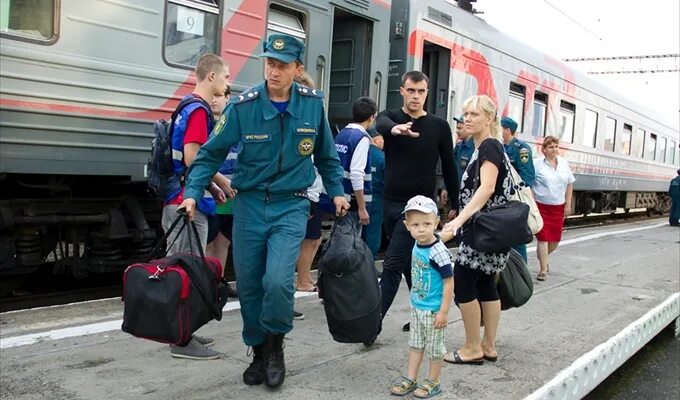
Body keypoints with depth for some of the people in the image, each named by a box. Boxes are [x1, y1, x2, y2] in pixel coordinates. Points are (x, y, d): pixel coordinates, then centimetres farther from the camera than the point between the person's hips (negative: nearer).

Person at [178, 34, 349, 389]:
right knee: (248, 286, 6)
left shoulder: (313, 103, -3)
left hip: (291, 206, -1)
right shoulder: (243, 106, -8)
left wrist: (336, 192, 10)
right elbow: (211, 153, -2)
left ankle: (275, 346, 10)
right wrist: (193, 193, -11)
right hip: (249, 204, 1)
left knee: (278, 281, -18)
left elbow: (326, 154, 13)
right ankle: (259, 351, 29)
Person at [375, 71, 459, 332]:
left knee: (392, 265, -9)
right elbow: (382, 125, -24)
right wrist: (395, 128, -48)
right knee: (409, 264, 14)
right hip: (390, 203, 3)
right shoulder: (389, 117, 2)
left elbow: (449, 168, 7)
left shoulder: (439, 126, 0)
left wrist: (455, 205, 8)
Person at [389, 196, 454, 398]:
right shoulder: (417, 245, -5)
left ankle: (433, 382, 27)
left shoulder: (438, 252, -26)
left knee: (434, 347, 10)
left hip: (433, 309, -7)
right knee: (415, 344, 18)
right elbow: (443, 235, 16)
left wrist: (444, 312, -20)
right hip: (416, 306, 8)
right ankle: (410, 379, 30)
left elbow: (449, 282, -21)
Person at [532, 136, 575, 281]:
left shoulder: (564, 163, 7)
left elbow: (570, 183, 13)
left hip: (558, 207, 5)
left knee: (555, 239, 10)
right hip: (541, 206, -5)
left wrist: (568, 204, 8)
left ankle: (542, 257, 38)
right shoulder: (537, 163, -8)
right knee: (543, 238, -5)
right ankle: (543, 270, 3)